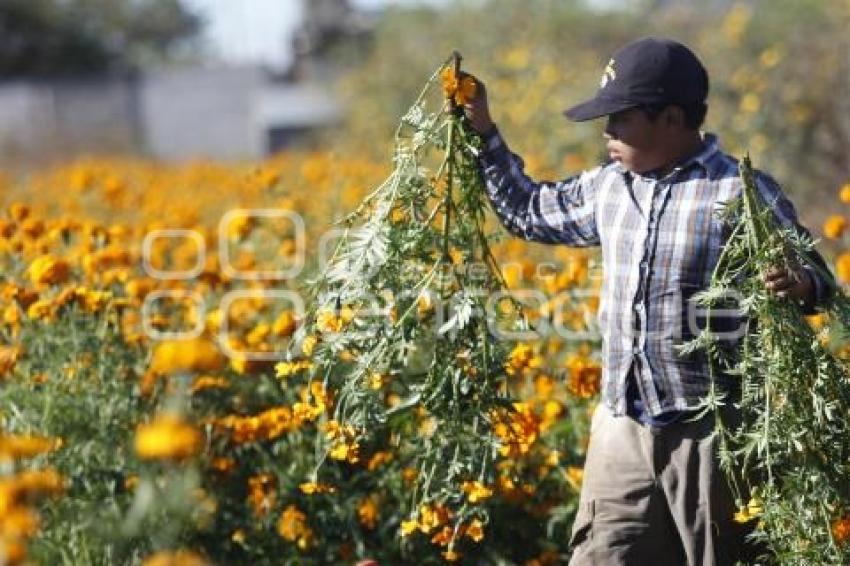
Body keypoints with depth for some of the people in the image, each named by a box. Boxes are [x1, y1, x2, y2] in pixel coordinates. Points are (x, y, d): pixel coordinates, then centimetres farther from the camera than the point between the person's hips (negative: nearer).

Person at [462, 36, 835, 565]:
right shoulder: (608, 187, 9)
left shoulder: (743, 192, -10)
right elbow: (531, 211, 26)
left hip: (711, 434, -6)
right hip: (622, 429, 6)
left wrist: (803, 284, -29)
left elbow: (815, 278, -5)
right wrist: (482, 131, 20)